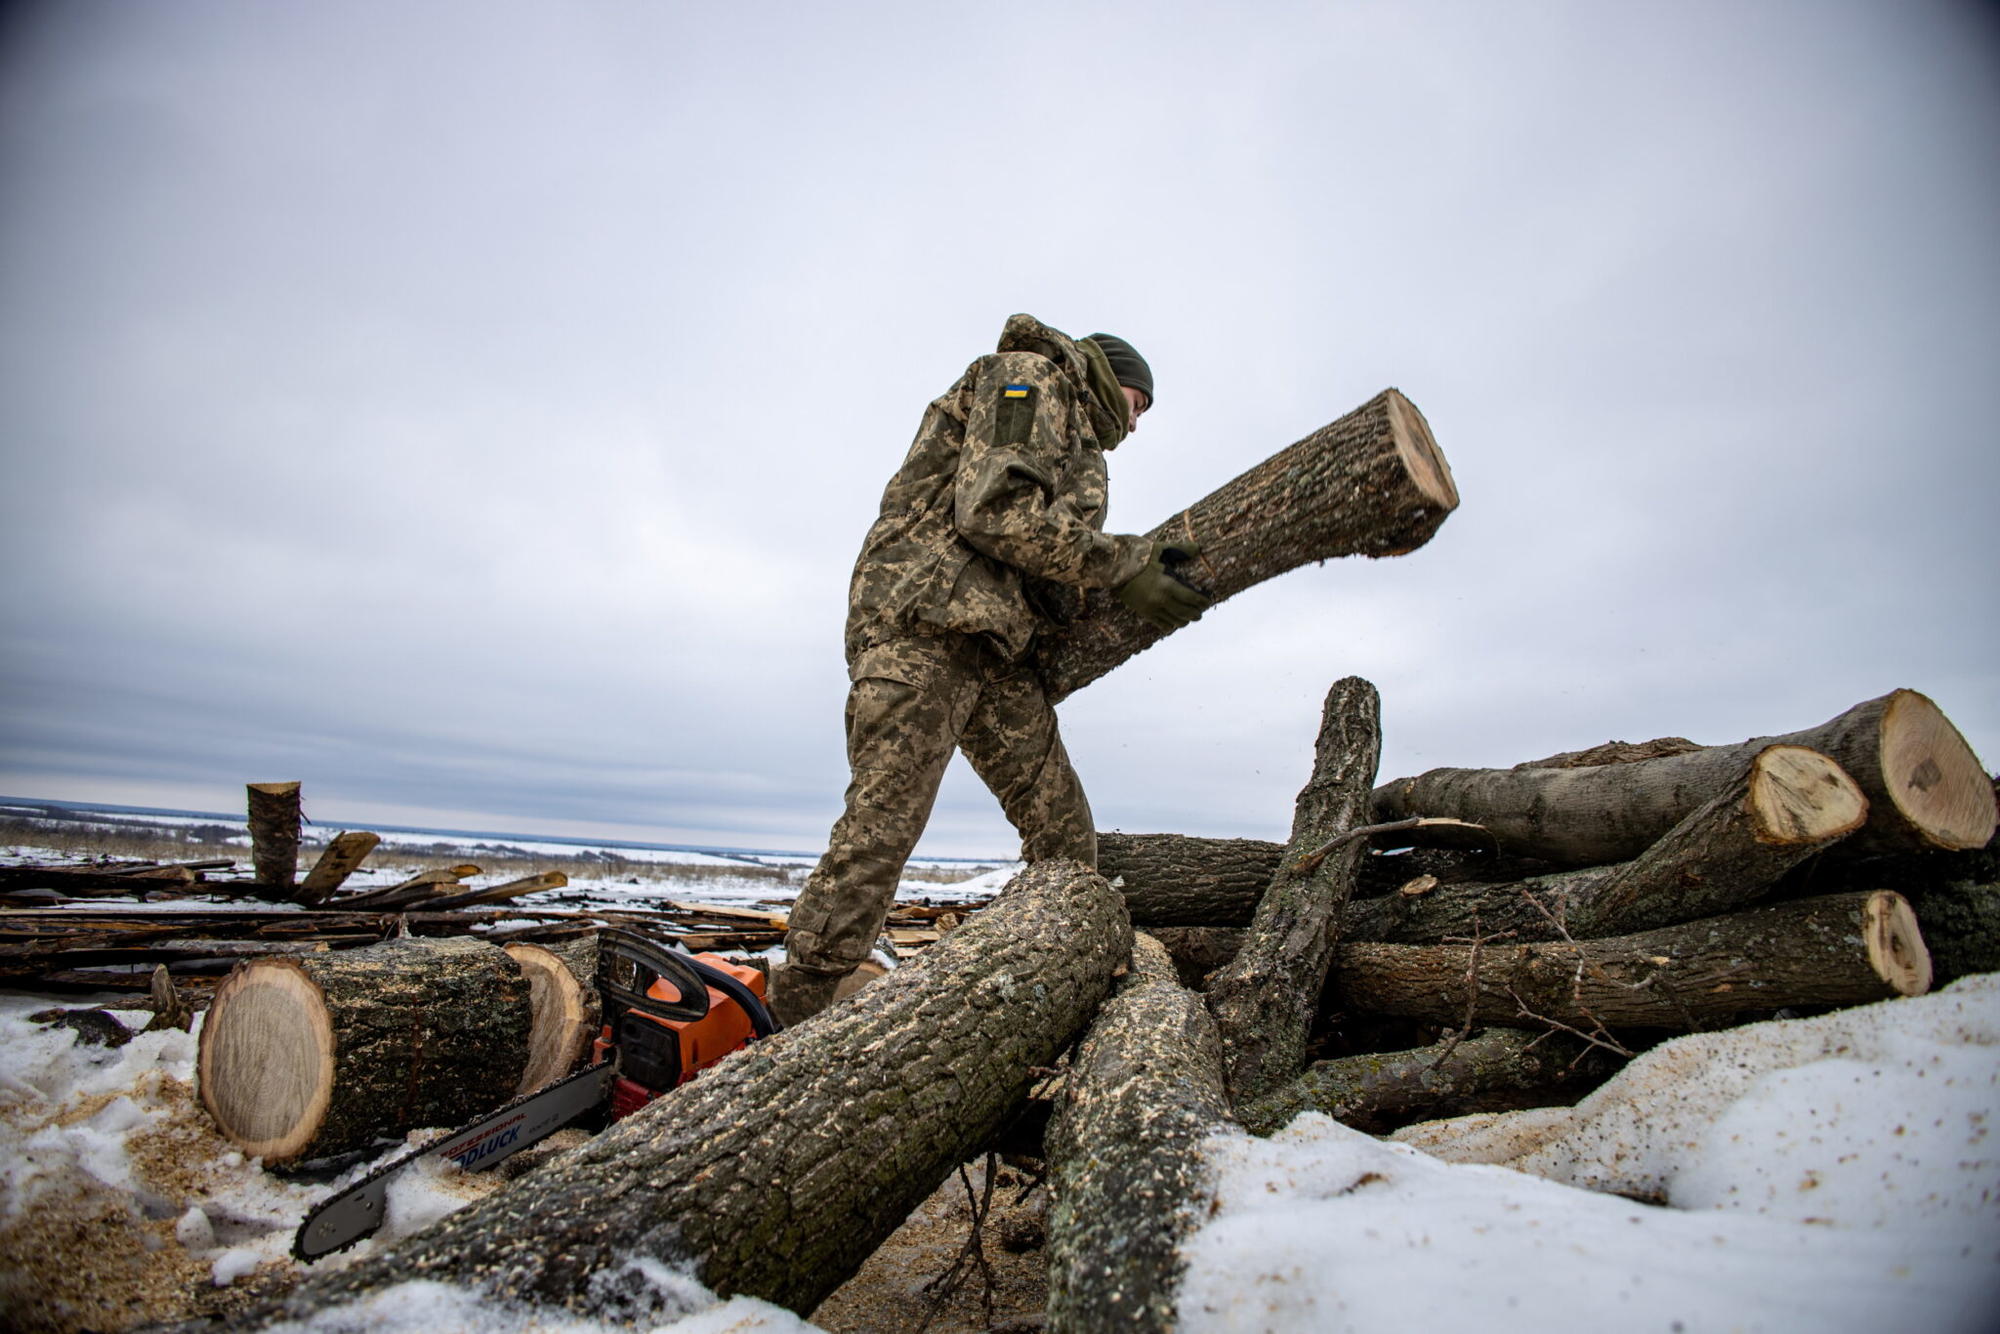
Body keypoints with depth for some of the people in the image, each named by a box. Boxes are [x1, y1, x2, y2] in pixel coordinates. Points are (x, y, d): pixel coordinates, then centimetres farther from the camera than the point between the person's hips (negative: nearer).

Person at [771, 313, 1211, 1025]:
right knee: (881, 827, -13)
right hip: (921, 620, -10)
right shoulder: (1028, 376, 3)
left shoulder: (1074, 445, 31)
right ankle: (790, 1020, -5)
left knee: (1064, 829, 4)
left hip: (996, 645, 10)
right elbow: (996, 509, -15)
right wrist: (1124, 566, -11)